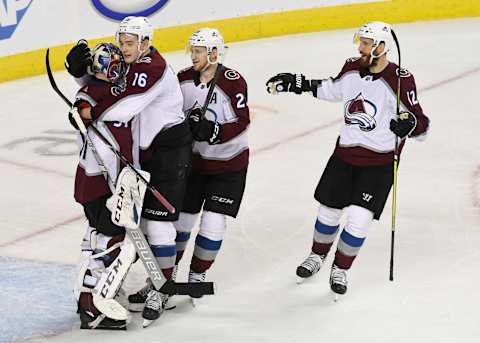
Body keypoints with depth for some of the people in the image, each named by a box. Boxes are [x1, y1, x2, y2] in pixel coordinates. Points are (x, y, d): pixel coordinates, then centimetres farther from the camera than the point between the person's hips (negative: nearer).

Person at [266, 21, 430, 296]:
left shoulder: (401, 80, -19)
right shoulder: (352, 68, -2)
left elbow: (422, 125, -14)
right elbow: (333, 89, 20)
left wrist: (409, 123, -36)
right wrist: (298, 84, 15)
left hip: (380, 160, -5)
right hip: (345, 153, 5)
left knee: (359, 219, -9)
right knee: (329, 210, 15)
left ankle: (340, 270, 14)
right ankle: (318, 256, 41)